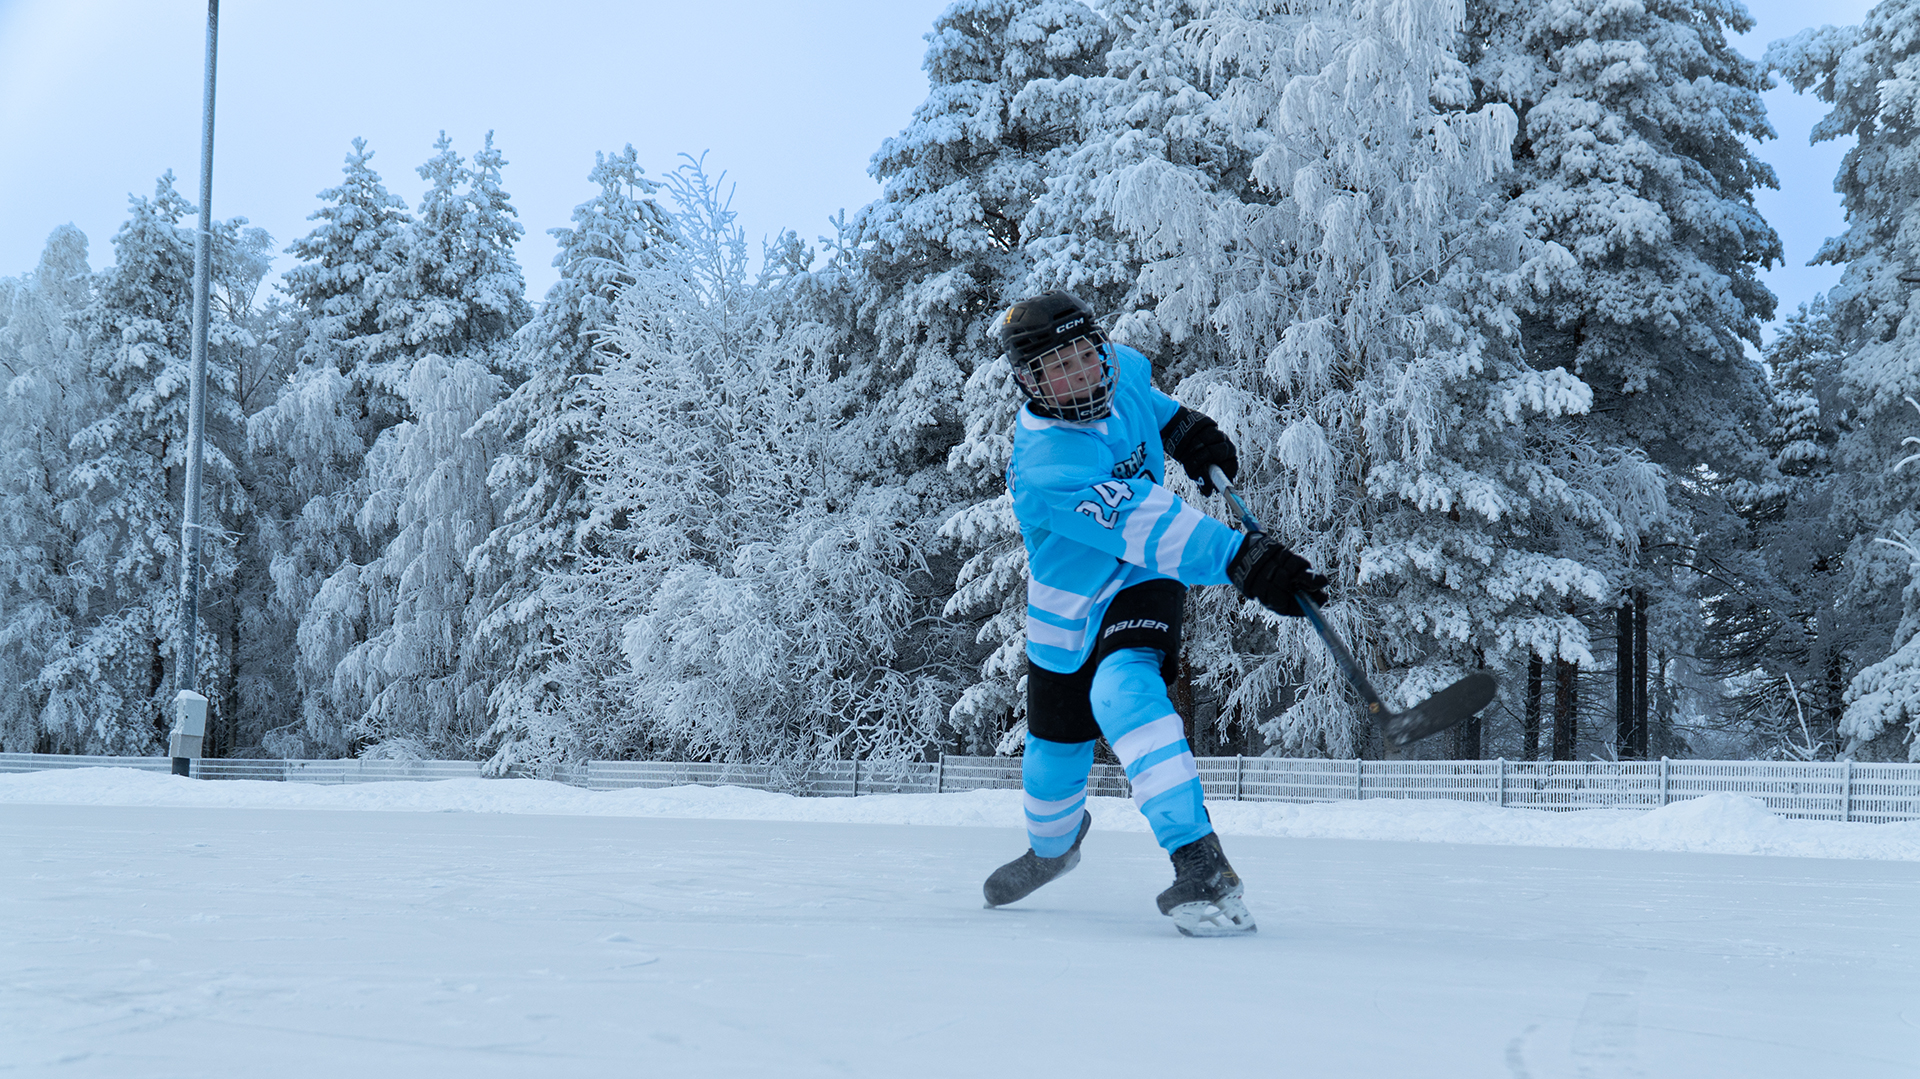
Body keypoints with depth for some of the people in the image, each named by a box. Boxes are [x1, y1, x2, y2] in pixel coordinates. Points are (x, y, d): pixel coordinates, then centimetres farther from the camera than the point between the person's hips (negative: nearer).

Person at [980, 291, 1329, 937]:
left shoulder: (1124, 370, -14)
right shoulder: (1045, 462, -34)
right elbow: (1140, 523, -47)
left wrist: (1180, 424, 3)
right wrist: (1239, 557, -56)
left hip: (1141, 584, 1)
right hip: (1066, 608, -1)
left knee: (1124, 691, -31)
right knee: (1054, 753, 15)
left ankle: (1201, 866, -38)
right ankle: (1053, 843, 52)